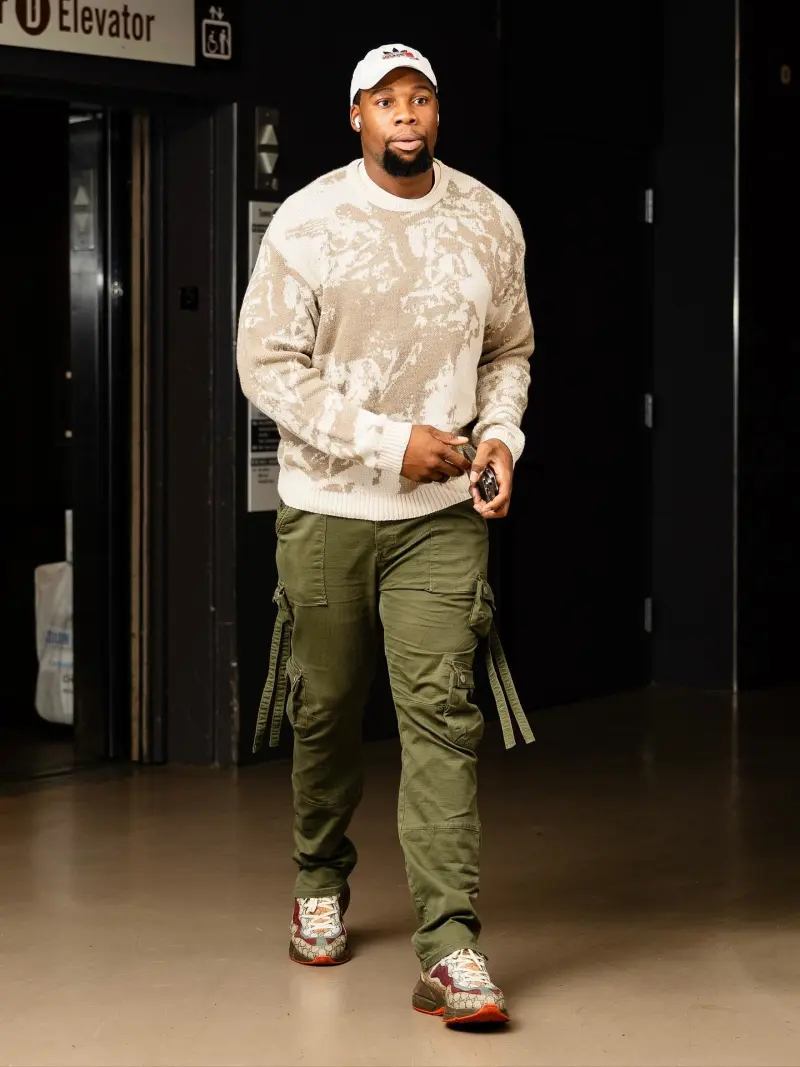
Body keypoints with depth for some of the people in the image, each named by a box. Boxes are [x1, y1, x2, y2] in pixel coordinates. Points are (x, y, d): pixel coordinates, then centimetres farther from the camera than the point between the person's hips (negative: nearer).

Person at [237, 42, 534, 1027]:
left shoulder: (489, 222, 5)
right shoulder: (307, 223, -5)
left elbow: (510, 351, 17)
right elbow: (268, 365, -7)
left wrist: (500, 433, -3)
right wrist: (390, 442, -14)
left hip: (444, 513, 1)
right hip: (326, 509, -1)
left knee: (442, 715, -10)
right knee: (325, 711, 10)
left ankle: (449, 950, -12)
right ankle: (321, 883, 37)